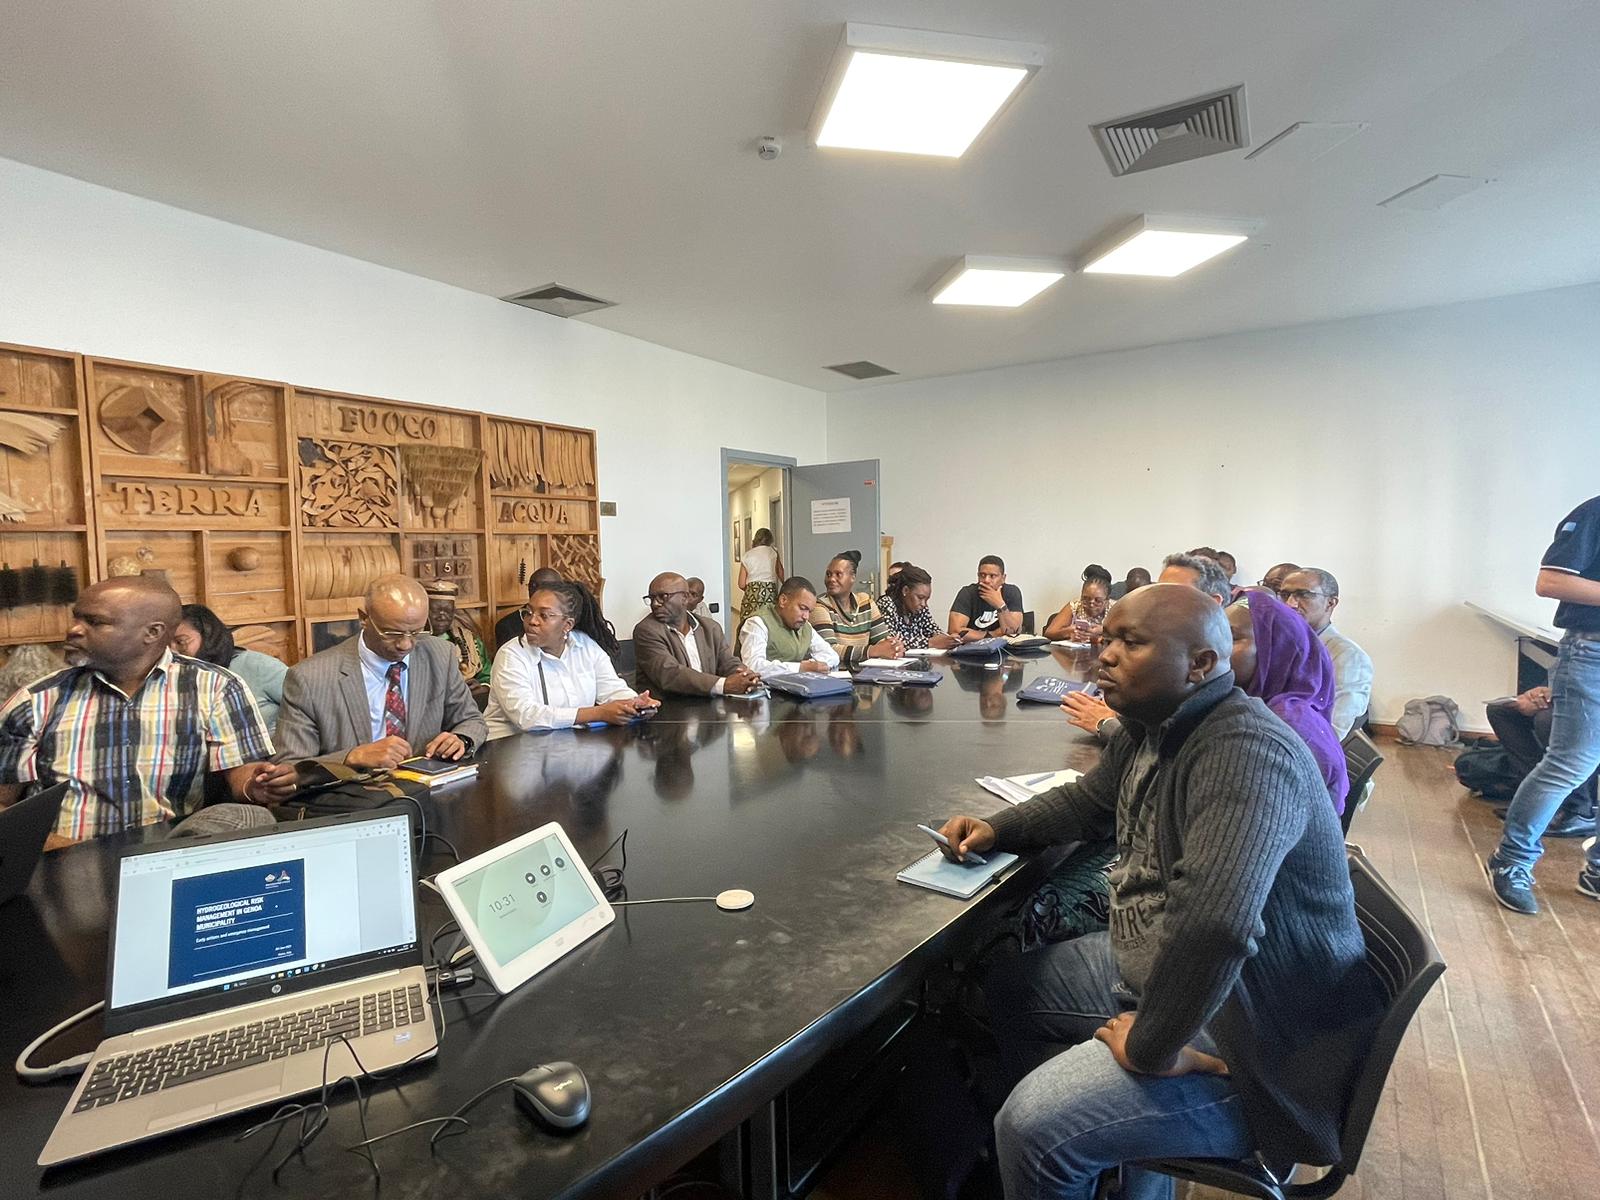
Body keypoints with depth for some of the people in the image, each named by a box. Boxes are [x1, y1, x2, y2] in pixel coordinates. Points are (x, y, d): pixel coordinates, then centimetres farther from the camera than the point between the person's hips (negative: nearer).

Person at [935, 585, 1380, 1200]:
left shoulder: (1244, 751, -30)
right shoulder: (1150, 729, 1)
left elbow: (1211, 925, -43)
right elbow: (1090, 800, 20)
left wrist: (1151, 1048, -29)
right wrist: (996, 828, 6)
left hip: (1252, 1037, -9)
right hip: (1155, 967, 10)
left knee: (1033, 1128, -22)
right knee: (1008, 987, 19)